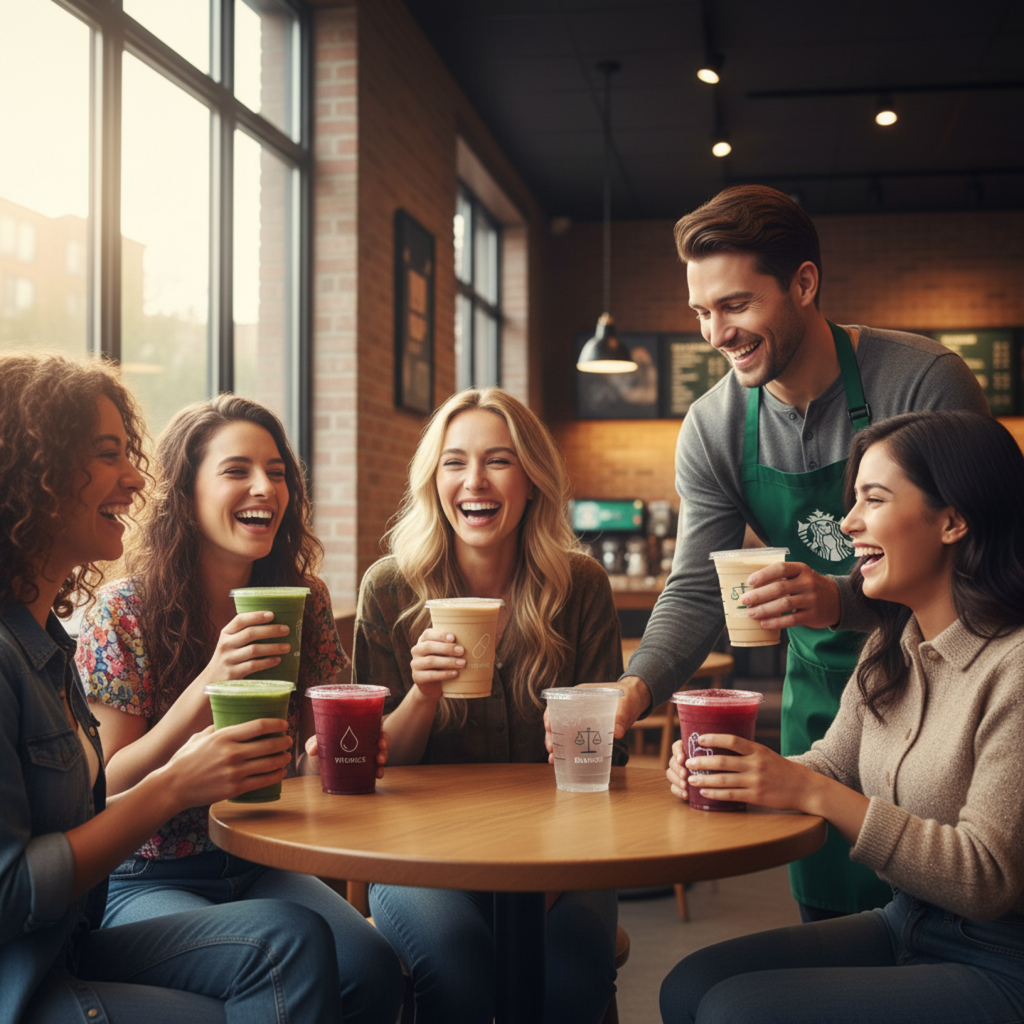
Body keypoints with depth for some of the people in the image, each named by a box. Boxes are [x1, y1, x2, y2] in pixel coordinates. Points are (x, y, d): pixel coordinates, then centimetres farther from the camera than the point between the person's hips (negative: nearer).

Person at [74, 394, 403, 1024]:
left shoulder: (305, 598, 2)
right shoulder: (124, 612, -11)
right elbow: (110, 788, -12)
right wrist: (209, 684, -26)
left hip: (262, 865, 4)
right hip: (148, 881, -4)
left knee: (374, 970, -25)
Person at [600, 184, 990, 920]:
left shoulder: (924, 381, -20)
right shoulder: (713, 428, -7)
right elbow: (697, 592, -8)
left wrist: (843, 600, -39)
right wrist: (638, 686, -27)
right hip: (824, 685, 4)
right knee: (827, 915, 10)